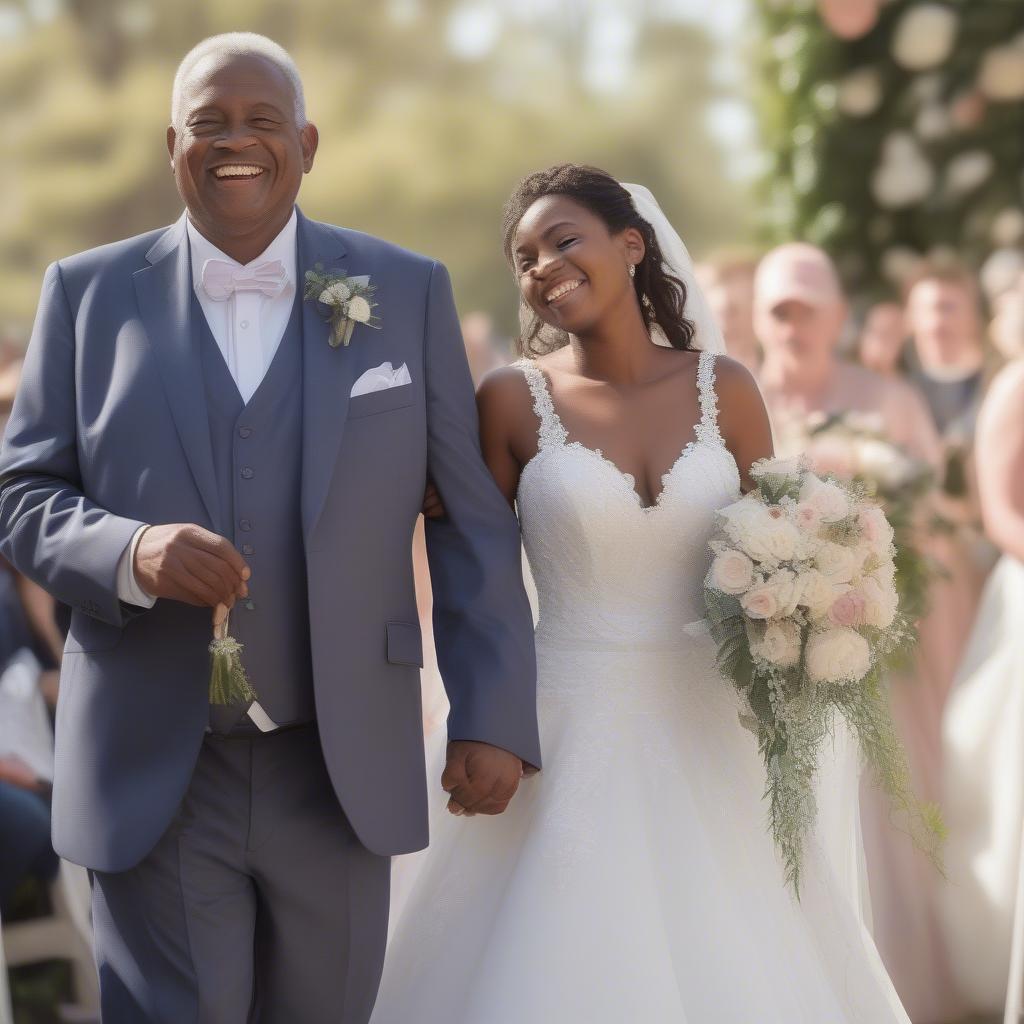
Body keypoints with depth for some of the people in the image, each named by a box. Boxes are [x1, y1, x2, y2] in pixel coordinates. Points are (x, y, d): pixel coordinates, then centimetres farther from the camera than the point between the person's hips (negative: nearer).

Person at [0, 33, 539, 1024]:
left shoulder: (406, 291, 5)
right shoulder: (88, 292, 5)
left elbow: (471, 518, 4)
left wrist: (492, 716, -3)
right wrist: (130, 551, -17)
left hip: (342, 772, 1)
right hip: (154, 775, -1)